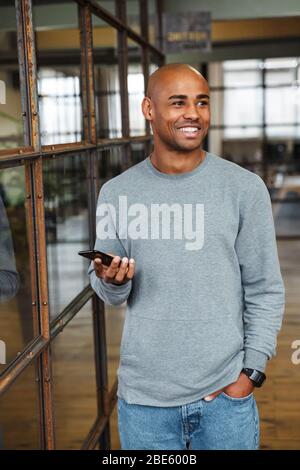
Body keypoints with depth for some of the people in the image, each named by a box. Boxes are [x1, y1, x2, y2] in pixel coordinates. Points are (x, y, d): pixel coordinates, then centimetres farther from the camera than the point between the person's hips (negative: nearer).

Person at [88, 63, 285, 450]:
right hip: (142, 397, 2)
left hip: (225, 395, -1)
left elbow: (265, 290, -2)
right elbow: (110, 295, 5)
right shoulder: (116, 193, 0)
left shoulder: (245, 188, -5)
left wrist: (252, 371, -7)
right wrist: (111, 281, -16)